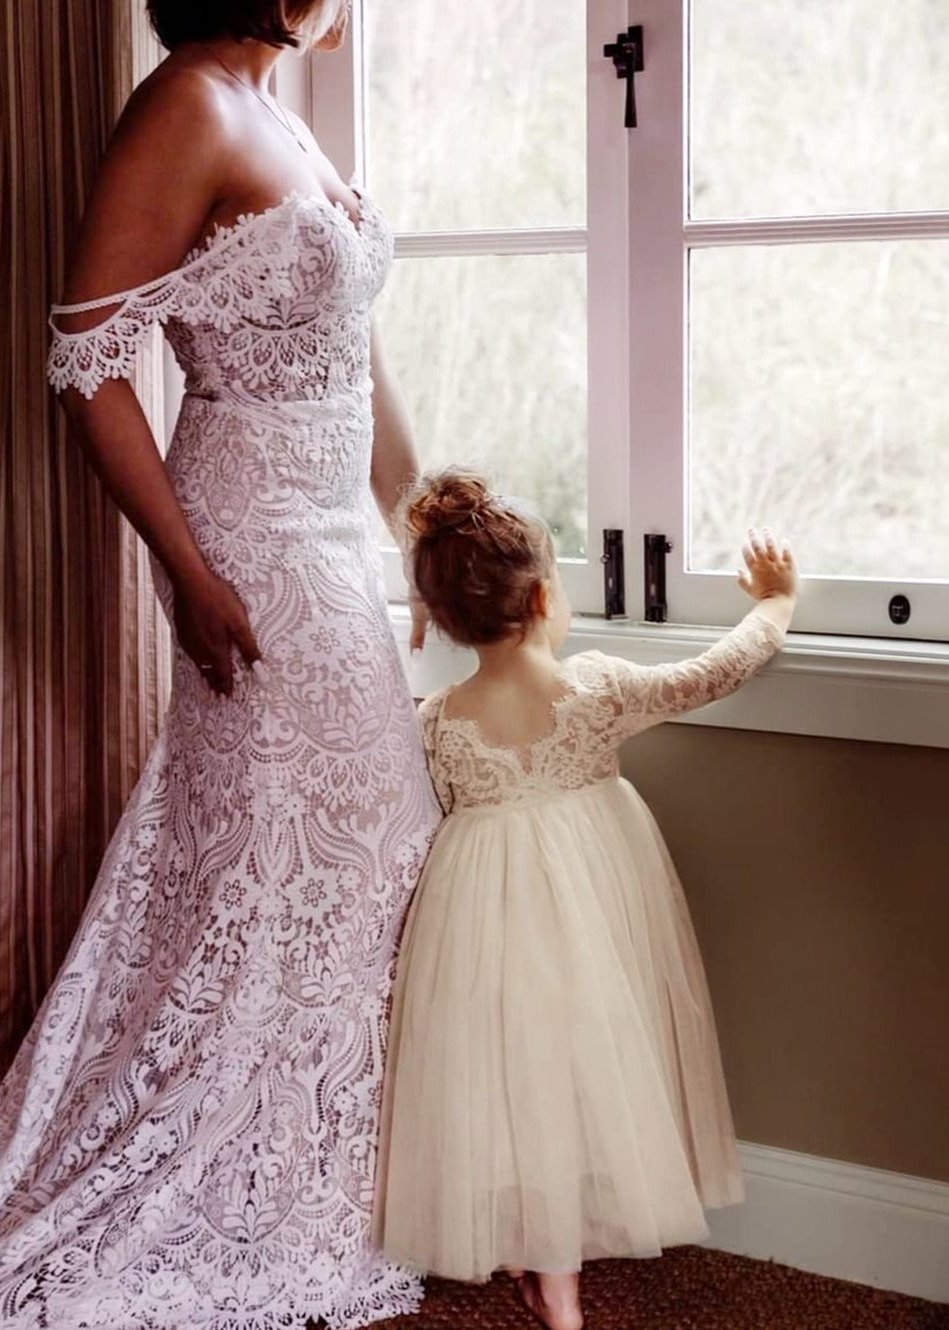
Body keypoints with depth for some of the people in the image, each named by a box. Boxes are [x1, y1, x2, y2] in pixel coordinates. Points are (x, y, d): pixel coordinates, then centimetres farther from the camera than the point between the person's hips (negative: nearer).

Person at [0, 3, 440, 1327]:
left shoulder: (280, 123, 13)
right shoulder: (187, 107, -14)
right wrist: (191, 574, -20)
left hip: (333, 536, 9)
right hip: (255, 546, -9)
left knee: (353, 847, 14)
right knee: (279, 860, -1)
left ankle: (319, 1192, 28)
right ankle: (261, 1223, 14)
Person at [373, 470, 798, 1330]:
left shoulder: (439, 724, -10)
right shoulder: (600, 690, -14)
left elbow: (451, 806, 6)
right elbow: (719, 672, -4)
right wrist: (776, 603, 12)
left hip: (484, 900, 1)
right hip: (588, 893, 0)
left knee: (500, 1061, 13)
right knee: (577, 1053, 9)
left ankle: (520, 1243, 22)